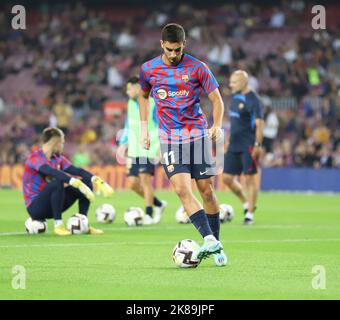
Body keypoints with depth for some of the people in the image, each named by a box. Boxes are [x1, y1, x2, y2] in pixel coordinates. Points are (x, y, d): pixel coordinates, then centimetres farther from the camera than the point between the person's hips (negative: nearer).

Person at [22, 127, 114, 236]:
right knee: (58, 182, -35)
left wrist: (96, 180, -21)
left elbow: (76, 170, -4)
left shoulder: (58, 159, 8)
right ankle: (58, 225, -25)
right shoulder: (35, 158, -15)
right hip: (34, 207, -8)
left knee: (87, 182, -1)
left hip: (51, 205, 8)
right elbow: (52, 172, -32)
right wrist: (75, 182, -44)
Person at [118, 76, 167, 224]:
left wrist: (160, 147, -15)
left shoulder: (153, 104, -9)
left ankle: (149, 214, -7)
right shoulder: (131, 104, 11)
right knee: (132, 183, 2)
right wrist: (123, 143, 14)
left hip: (149, 149, -7)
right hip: (134, 150, 7)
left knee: (145, 179, -16)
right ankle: (159, 204, 20)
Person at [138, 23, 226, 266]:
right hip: (169, 137, 1)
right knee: (182, 189, -16)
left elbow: (217, 99, 1)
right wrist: (144, 128, 14)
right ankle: (210, 241, -21)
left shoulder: (197, 68, -3)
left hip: (197, 134, -1)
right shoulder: (148, 69, 3)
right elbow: (143, 96, 21)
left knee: (207, 189, 1)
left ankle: (215, 244, 14)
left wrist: (217, 125, -15)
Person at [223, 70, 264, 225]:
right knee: (227, 177, 7)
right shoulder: (235, 97, 11)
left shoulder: (253, 100, -13)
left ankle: (250, 214, 5)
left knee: (249, 179, -3)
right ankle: (246, 204, 26)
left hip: (248, 147, -8)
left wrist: (257, 145, -22)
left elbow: (259, 124, -16)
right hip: (234, 146, 8)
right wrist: (229, 140, 20)